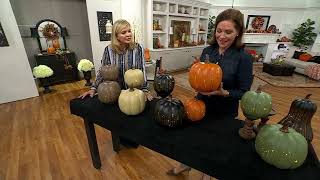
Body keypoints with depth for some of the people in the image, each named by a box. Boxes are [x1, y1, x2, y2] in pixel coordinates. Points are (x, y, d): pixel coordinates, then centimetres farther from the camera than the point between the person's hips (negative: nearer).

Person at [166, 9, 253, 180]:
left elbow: (243, 92, -13)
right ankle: (186, 163, 51)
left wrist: (223, 93, -29)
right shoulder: (207, 51, -4)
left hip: (224, 113, -3)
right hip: (201, 105, 4)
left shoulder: (243, 58, -17)